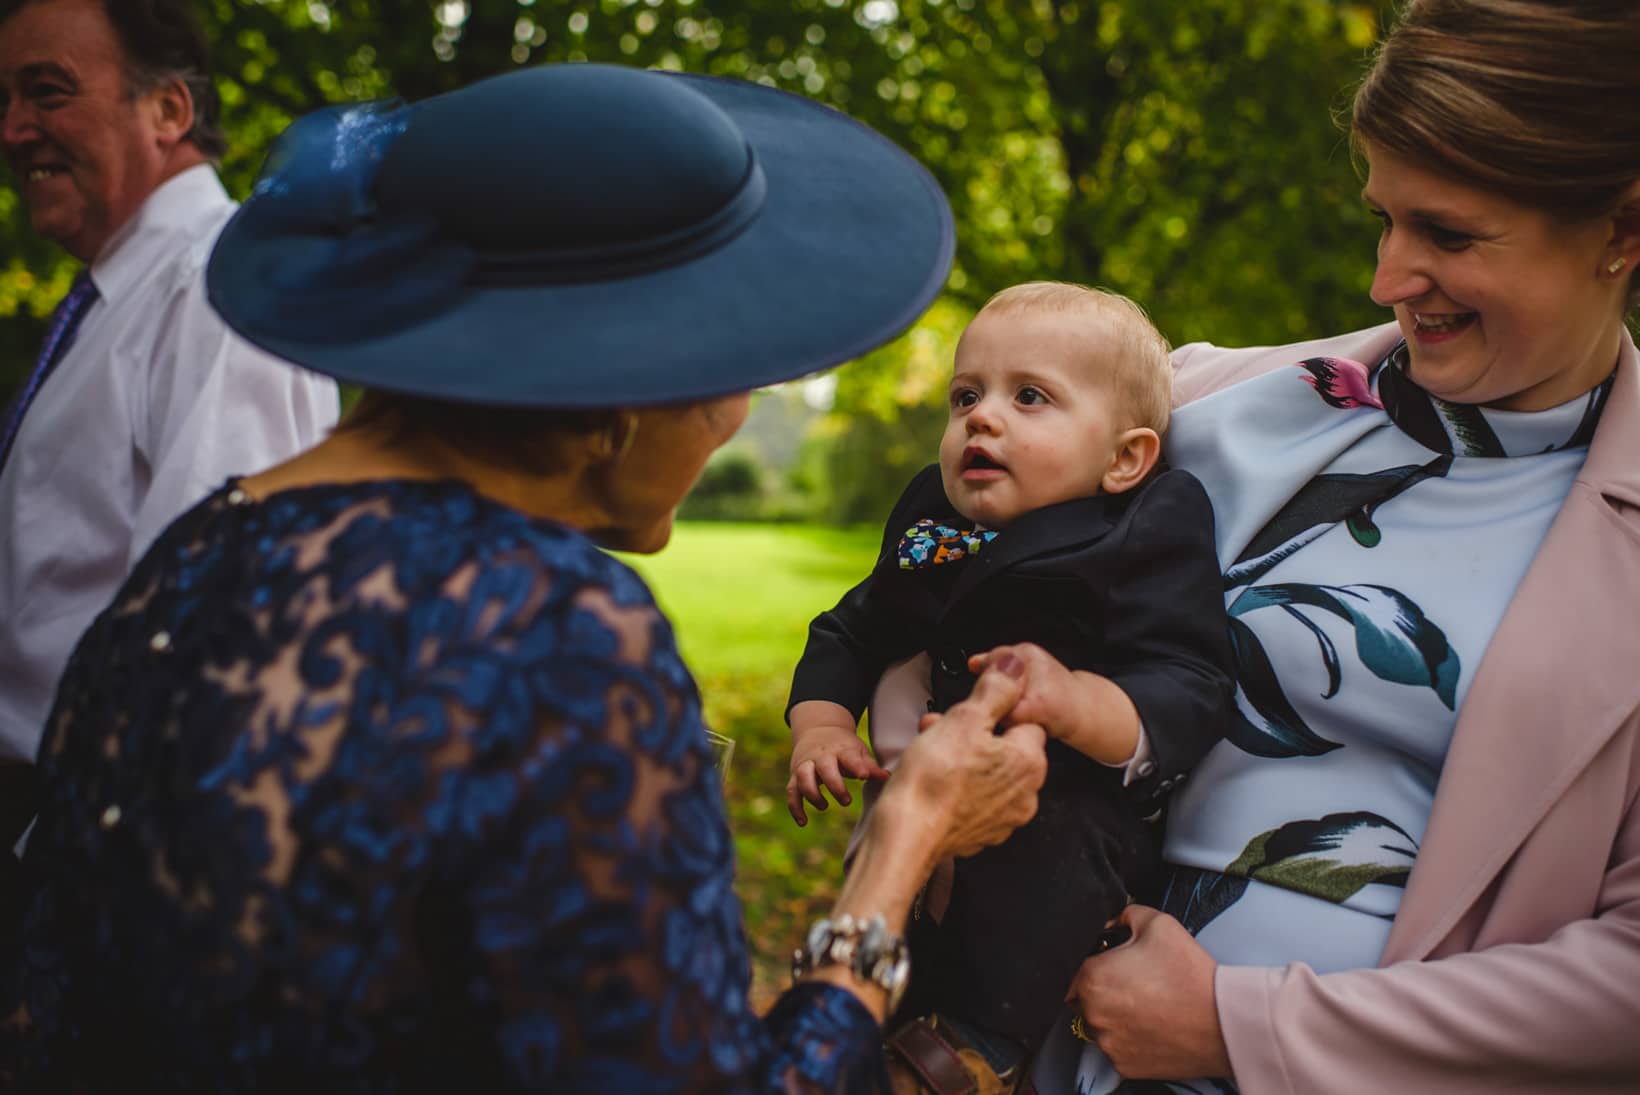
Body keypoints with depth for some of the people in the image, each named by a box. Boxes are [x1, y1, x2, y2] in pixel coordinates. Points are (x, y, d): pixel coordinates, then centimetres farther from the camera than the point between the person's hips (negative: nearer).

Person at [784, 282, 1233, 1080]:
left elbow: (1188, 696, -23)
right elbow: (847, 635, 19)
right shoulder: (927, 527, 8)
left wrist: (1073, 702, -43)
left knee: (1050, 844, -34)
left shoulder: (1144, 544, -12)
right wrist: (820, 729, -1)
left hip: (1074, 812, -7)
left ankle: (973, 1041, -23)